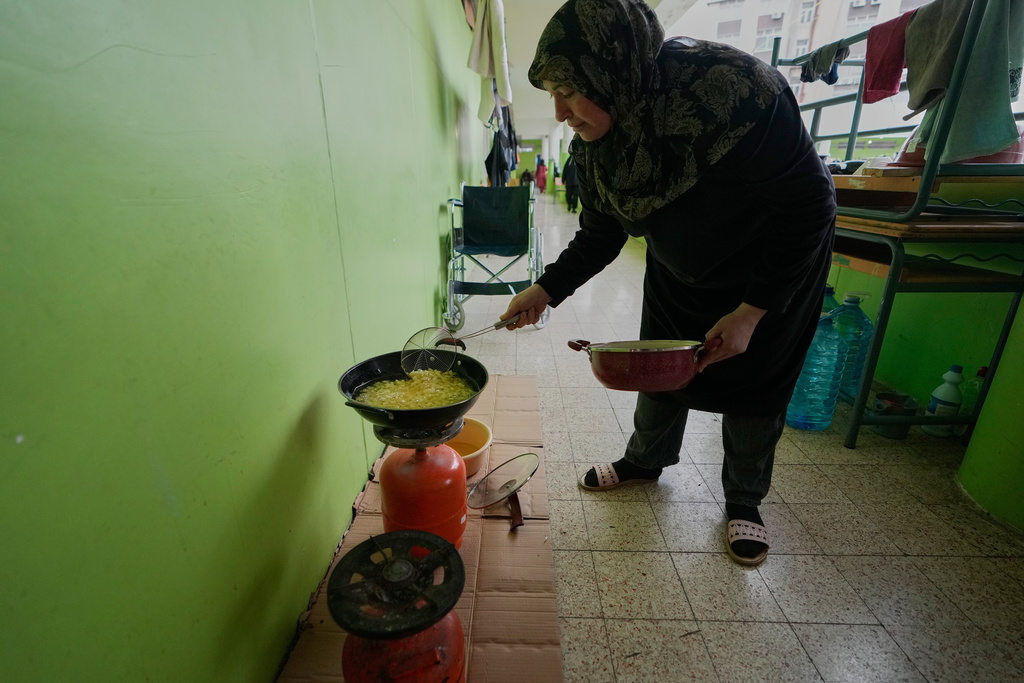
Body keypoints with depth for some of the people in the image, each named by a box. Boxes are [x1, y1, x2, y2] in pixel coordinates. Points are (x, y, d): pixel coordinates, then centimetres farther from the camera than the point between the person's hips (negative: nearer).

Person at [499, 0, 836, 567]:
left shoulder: (736, 89, -35)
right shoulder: (593, 144, -17)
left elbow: (808, 205, -26)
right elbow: (600, 235, -5)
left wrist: (751, 310, -26)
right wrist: (545, 290, -16)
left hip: (772, 268, -4)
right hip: (677, 273, 5)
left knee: (753, 386, 6)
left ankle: (744, 500, 30)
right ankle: (646, 460, 38)